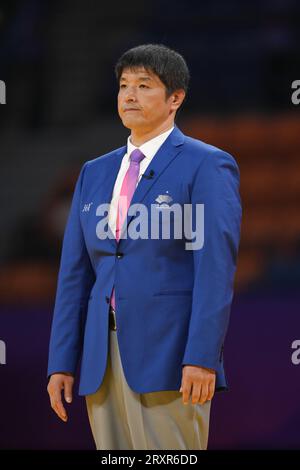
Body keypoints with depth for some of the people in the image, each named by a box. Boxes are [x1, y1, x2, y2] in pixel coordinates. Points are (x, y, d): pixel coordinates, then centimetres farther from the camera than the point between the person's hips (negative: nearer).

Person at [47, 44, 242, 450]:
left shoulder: (206, 166, -1)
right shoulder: (95, 173, 18)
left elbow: (216, 269, -10)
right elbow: (75, 272, 15)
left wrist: (201, 357, -18)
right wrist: (62, 362, 8)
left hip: (169, 356, -6)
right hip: (102, 358, 6)